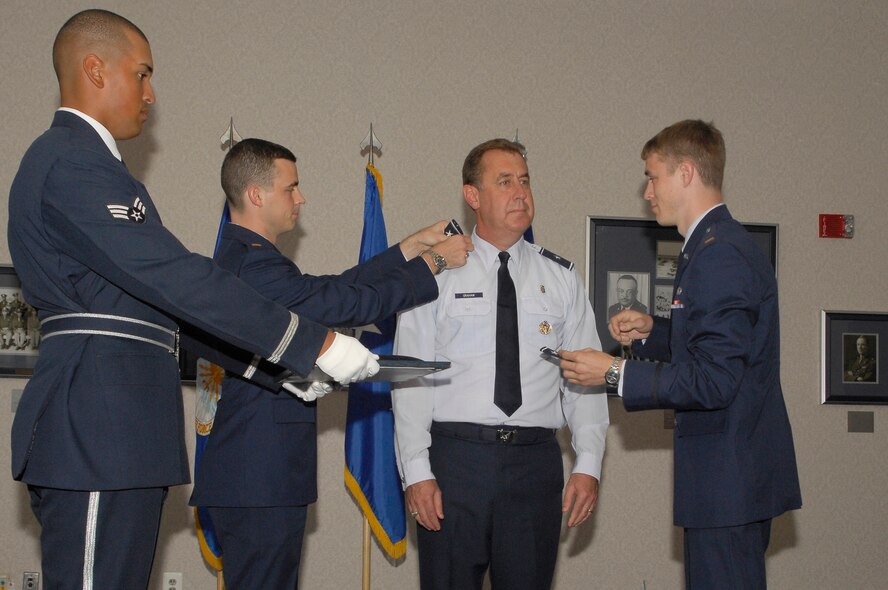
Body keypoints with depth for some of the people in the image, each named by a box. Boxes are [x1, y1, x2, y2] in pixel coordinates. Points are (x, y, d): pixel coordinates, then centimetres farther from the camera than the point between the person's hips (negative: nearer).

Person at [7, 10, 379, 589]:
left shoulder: (82, 161, 23)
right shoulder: (74, 164, -11)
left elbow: (152, 294, 24)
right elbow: (173, 278, -19)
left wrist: (274, 364, 17)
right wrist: (316, 344, -16)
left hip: (119, 432, 10)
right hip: (98, 434, -10)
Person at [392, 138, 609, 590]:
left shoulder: (561, 278, 10)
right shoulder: (438, 273, 3)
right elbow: (410, 379, -1)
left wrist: (588, 464, -3)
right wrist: (417, 472, -9)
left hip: (535, 462, 2)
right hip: (455, 456, -2)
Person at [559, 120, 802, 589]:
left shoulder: (719, 255, -18)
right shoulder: (719, 246, 15)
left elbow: (713, 380, -24)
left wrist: (614, 373, -17)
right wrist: (652, 332, 13)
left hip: (730, 479, -11)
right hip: (735, 476, 11)